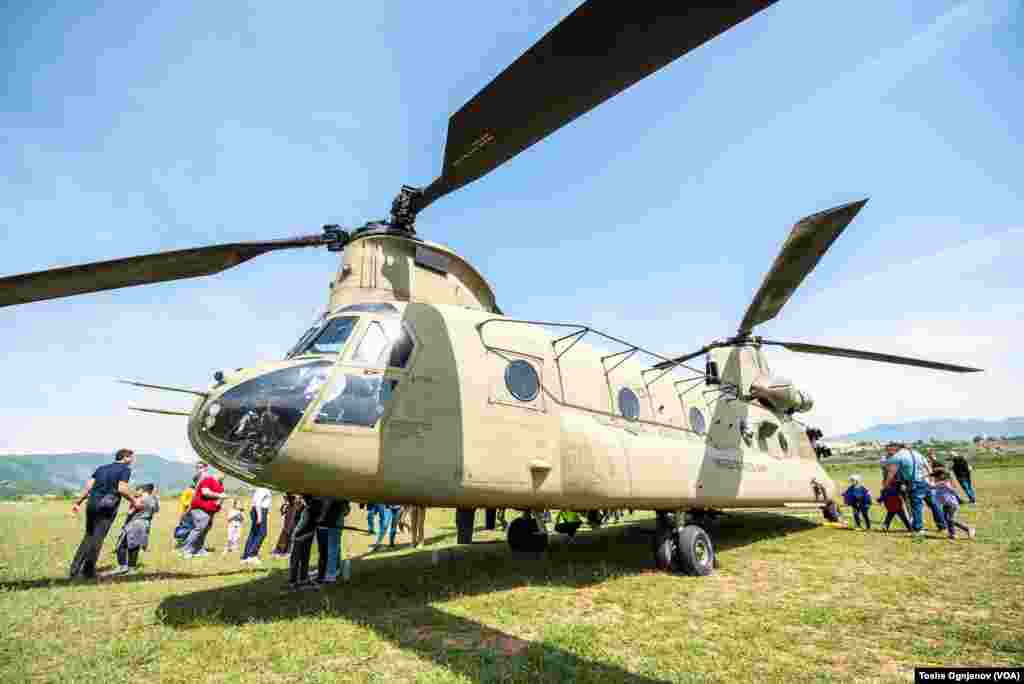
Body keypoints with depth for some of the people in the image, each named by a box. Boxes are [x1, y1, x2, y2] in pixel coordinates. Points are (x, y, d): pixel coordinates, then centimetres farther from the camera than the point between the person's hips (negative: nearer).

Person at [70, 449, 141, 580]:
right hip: (107, 506, -7)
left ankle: (75, 569, 16)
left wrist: (78, 502, 16)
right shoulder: (125, 469, -3)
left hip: (92, 503, 7)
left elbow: (88, 485, 11)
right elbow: (122, 488, -14)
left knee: (89, 536, 17)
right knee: (98, 538, -1)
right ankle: (88, 570, 2)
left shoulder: (101, 468, 19)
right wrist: (134, 500, -3)